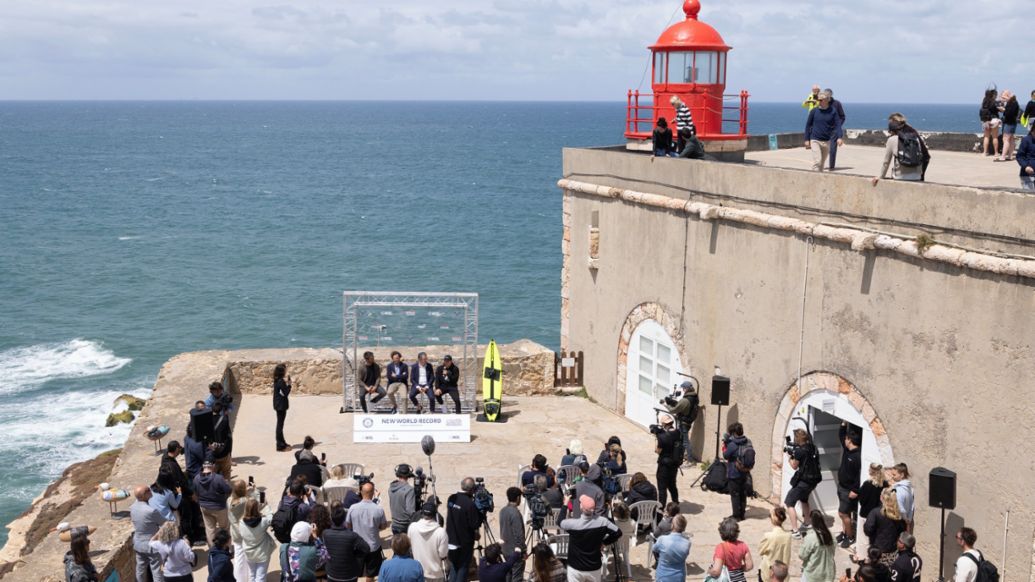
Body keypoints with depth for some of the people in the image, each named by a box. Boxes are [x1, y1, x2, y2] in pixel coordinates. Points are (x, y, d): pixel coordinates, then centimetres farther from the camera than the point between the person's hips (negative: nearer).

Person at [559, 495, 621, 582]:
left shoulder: (572, 523, -24)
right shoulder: (602, 521, -17)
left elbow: (560, 522, 0)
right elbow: (618, 533, -3)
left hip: (576, 569, -2)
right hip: (595, 568, 2)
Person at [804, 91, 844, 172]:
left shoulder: (833, 112, 0)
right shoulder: (814, 111, -2)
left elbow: (837, 125, -4)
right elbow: (808, 125, 4)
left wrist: (839, 137, -20)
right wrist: (807, 140, 0)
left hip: (827, 141, 2)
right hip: (815, 140, -2)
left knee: (822, 162, 13)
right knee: (817, 161, -15)